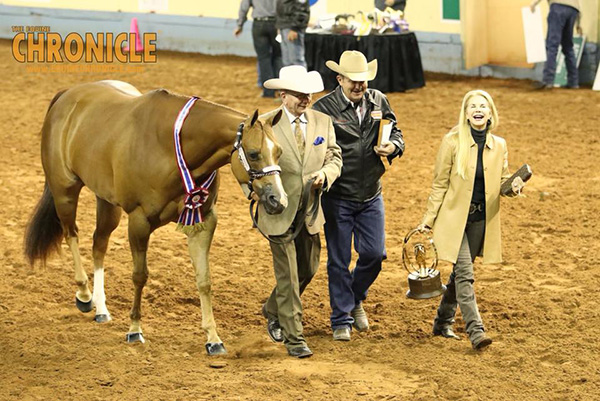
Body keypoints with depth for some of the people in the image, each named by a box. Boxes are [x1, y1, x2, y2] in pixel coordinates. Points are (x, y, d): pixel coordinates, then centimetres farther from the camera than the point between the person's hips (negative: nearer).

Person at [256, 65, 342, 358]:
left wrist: (325, 173, -13)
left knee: (307, 270, 17)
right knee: (288, 275, -2)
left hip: (310, 212, 5)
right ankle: (294, 338, 6)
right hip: (279, 212, -5)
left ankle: (273, 311, 42)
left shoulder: (323, 122, 4)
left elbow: (334, 157, 7)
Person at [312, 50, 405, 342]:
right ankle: (342, 320, 16)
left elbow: (395, 132, 15)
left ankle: (355, 299, 31)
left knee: (374, 254, 3)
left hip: (371, 195, 4)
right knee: (338, 260, 4)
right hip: (337, 196, -3)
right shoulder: (324, 107, -9)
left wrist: (393, 146, -9)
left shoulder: (379, 101, 3)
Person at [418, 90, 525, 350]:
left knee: (460, 272, 13)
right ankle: (476, 331, -16)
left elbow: (502, 182, 14)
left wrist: (513, 187, -9)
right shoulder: (452, 142, -6)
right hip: (454, 217, -4)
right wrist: (428, 219, -2)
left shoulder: (499, 146, 4)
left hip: (481, 219, 4)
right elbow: (439, 184, -2)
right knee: (465, 274, -13)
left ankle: (443, 322, 29)